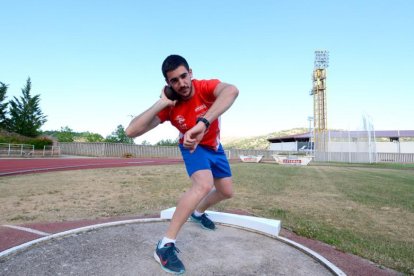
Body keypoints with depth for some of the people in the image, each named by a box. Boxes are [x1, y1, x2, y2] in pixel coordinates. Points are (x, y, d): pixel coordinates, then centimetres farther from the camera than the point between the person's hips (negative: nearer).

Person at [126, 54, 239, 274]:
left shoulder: (206, 87, -28)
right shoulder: (169, 106, -26)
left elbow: (231, 90, -53)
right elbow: (131, 131, -34)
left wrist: (203, 124, -67)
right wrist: (161, 103, -39)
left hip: (214, 146, 4)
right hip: (193, 146, -3)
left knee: (226, 192, 12)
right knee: (204, 184, -32)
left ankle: (198, 213, 42)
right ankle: (166, 245, -25)